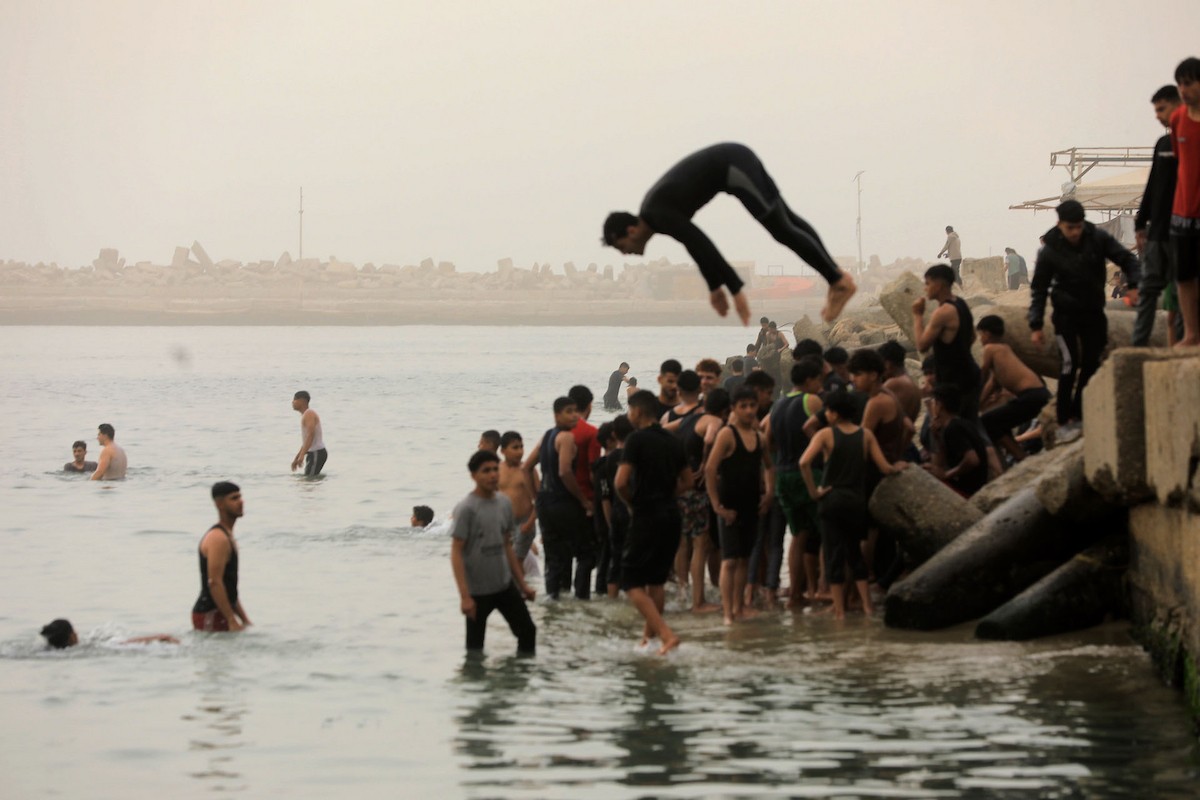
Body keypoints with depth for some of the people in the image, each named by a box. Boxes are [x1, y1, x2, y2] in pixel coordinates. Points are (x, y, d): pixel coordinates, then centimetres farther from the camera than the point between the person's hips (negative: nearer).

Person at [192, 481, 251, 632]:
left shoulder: (227, 536, 18)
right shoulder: (218, 539, -15)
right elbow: (214, 583, -23)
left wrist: (244, 619, 22)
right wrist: (232, 621, -24)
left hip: (220, 614, 10)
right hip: (210, 616, -10)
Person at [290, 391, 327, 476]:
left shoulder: (309, 414, -13)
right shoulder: (306, 415, 19)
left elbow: (311, 435, -27)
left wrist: (302, 455, -36)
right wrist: (296, 458, 26)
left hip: (317, 454, -10)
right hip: (313, 453, 10)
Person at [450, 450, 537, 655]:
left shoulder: (504, 502, 4)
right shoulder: (466, 508, -15)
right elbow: (456, 553, -16)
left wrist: (522, 583, 14)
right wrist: (464, 596, -22)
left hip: (505, 585, 6)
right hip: (477, 590, -6)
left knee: (527, 631, 8)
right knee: (475, 647, 3)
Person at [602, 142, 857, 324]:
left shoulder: (659, 215, -17)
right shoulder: (652, 212, 11)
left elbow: (702, 247, -23)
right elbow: (698, 245, 21)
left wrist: (736, 291, -22)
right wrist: (715, 287, 25)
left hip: (734, 168, -9)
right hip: (736, 160, 9)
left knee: (782, 230, -7)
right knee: (787, 220, 11)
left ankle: (840, 281, -6)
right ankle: (836, 276, 14)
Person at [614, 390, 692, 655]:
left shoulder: (637, 439, -11)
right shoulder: (672, 441, 10)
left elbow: (620, 482, -17)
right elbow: (687, 480, 19)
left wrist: (631, 503, 0)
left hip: (646, 515, -7)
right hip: (671, 514, 7)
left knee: (632, 583, -3)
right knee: (656, 580, 19)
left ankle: (665, 633, -17)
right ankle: (650, 632, 25)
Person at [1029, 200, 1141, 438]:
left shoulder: (1098, 239, -9)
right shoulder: (1050, 251, -12)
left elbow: (1126, 259, -3)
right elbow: (1038, 290, -6)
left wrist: (1134, 284, -21)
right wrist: (1035, 326, -10)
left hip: (1094, 312, 3)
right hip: (1066, 314, -3)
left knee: (1091, 364, 3)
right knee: (1070, 363, -12)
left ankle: (1078, 415, 16)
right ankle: (1064, 422, -8)